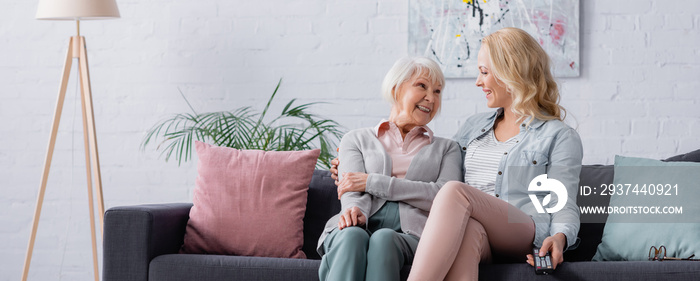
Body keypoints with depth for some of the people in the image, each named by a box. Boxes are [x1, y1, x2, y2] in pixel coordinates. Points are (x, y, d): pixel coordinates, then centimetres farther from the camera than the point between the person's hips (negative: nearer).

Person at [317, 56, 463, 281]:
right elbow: (352, 190, 7)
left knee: (383, 239, -37)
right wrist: (356, 210, -21)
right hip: (363, 227, 1)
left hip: (410, 235, 0)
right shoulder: (357, 140, 25)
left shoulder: (446, 149, 26)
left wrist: (372, 182, 0)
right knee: (352, 235, -37)